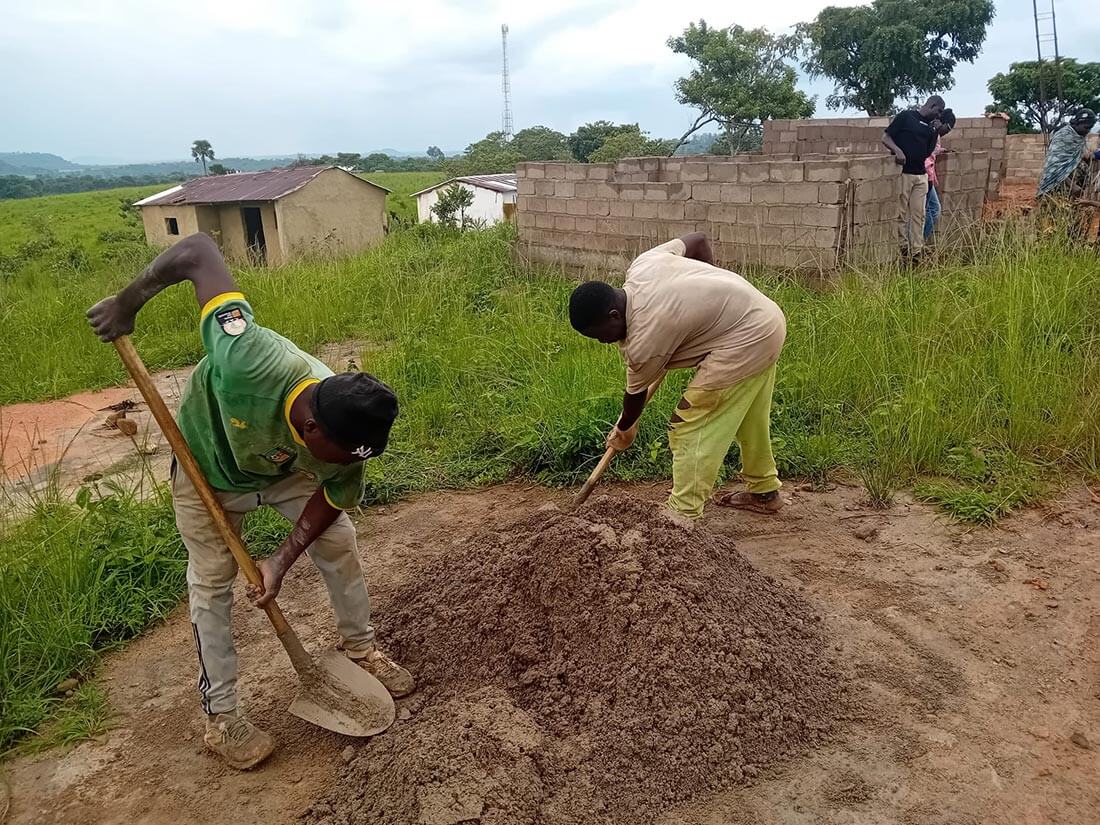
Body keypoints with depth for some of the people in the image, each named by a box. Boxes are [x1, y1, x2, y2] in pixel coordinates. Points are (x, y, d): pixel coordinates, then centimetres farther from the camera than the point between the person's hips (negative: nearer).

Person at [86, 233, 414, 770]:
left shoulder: (344, 438, -35)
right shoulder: (248, 363, -49)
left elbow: (332, 497, -13)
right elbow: (198, 251, -40)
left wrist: (284, 559, -20)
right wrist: (127, 303, -29)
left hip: (284, 473, 3)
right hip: (207, 470, -3)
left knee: (340, 543, 3)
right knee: (212, 583, 1)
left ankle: (360, 648, 28)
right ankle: (219, 716, 16)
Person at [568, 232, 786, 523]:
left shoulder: (645, 338, -22)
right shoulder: (641, 264, -3)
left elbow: (636, 395, -4)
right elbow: (698, 239, 10)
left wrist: (623, 429, 16)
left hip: (744, 340, -10)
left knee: (689, 428, -6)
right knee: (748, 420, 24)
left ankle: (684, 518, -3)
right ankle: (765, 492, 40)